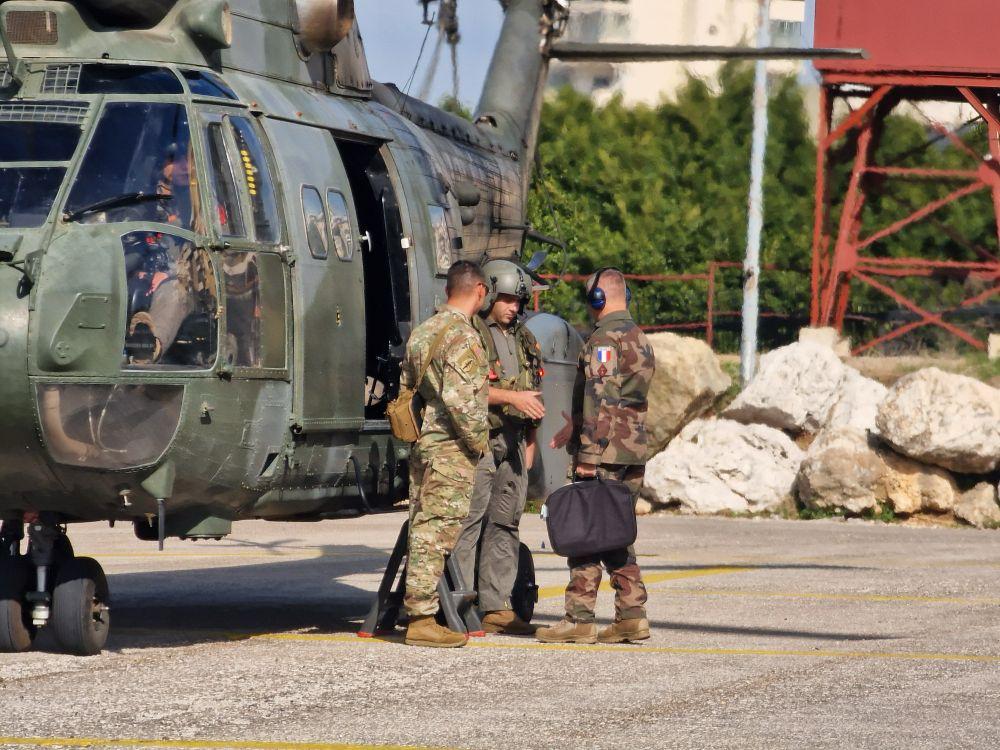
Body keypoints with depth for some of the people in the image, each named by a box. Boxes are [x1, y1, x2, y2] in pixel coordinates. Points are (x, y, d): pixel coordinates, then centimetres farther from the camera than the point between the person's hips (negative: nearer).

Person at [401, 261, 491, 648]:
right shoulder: (462, 337, -16)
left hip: (422, 444, 9)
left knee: (424, 528, 14)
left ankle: (416, 609, 21)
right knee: (437, 532, -7)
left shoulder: (422, 332, 13)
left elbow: (405, 387, 20)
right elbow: (458, 399, -23)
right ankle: (422, 619, -7)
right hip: (451, 450, -9)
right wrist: (478, 440, -12)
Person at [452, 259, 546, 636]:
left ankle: (498, 608, 10)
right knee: (468, 523, -8)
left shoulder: (523, 339, 18)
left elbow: (533, 392, 24)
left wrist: (530, 442, 18)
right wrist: (510, 397, -21)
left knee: (505, 524, 7)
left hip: (512, 443, 8)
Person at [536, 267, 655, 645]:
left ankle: (579, 619, -5)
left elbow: (599, 401, -20)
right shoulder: (640, 338, 17)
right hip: (635, 453, 9)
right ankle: (632, 614, 10)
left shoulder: (605, 339, -13)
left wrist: (588, 455, -20)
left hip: (605, 456, -9)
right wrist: (573, 429, 34)